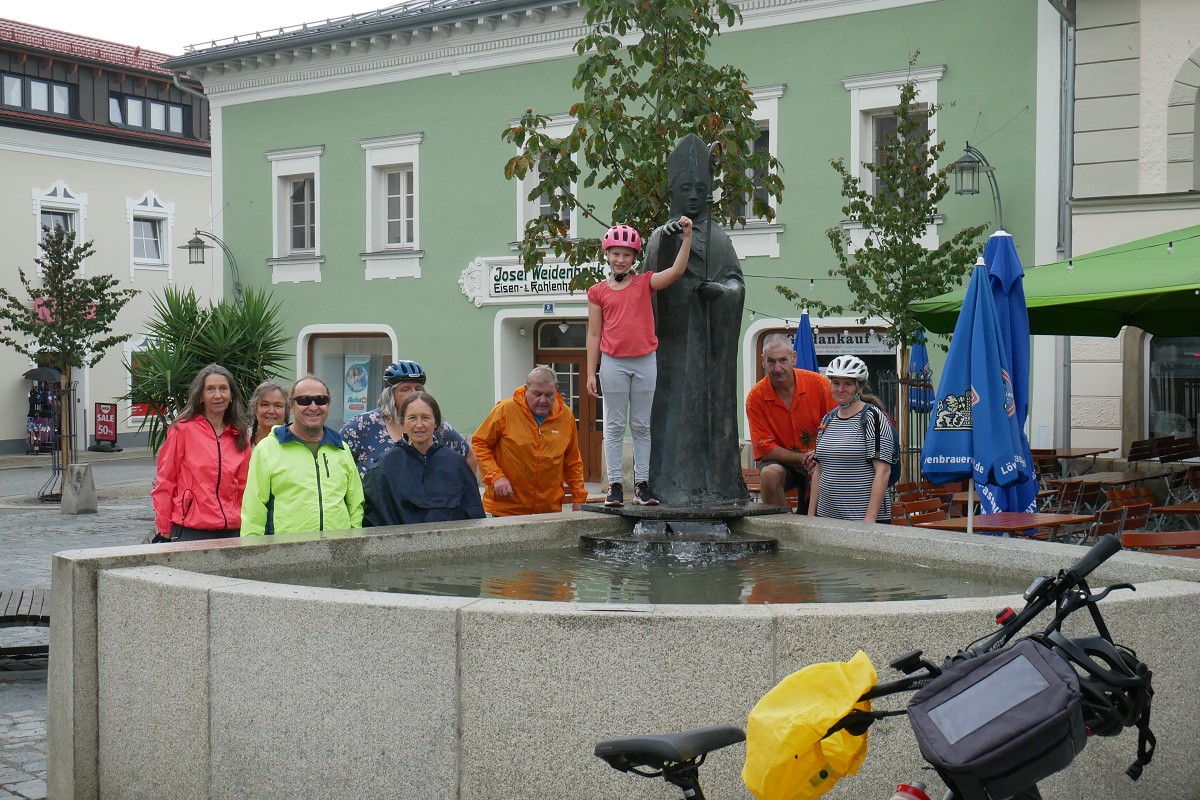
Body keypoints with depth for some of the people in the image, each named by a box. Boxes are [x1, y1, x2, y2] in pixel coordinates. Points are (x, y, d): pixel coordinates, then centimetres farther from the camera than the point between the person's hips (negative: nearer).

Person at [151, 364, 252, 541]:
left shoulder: (240, 436, 10)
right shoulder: (182, 430, -2)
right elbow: (164, 482, 1)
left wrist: (244, 524, 11)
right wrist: (164, 529, 1)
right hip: (190, 531, -4)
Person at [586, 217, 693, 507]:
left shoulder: (645, 283, 6)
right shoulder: (598, 292, 4)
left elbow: (677, 270, -9)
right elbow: (594, 335, 4)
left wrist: (687, 237, -18)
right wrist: (590, 373, 1)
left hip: (645, 362, 1)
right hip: (613, 364, -1)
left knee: (641, 426, 7)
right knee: (614, 426, 3)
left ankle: (642, 483, 12)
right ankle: (615, 485, 6)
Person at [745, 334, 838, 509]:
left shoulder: (819, 384, -11)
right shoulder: (756, 397, -11)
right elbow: (764, 449, -12)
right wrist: (803, 458, -20)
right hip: (782, 462, 0)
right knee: (770, 474, -33)